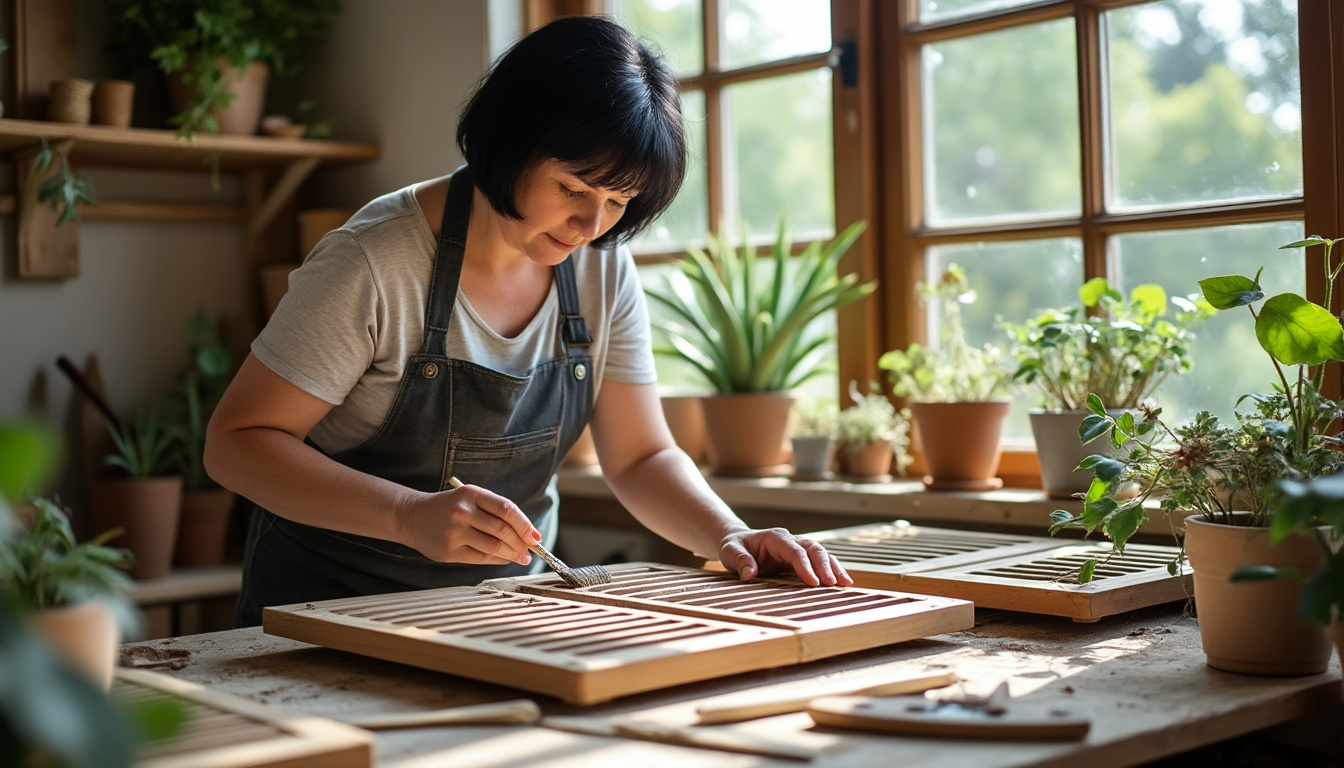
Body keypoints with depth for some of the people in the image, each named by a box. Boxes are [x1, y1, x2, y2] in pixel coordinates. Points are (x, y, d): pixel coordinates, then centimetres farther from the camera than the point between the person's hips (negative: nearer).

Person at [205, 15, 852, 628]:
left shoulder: (604, 271, -1)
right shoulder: (374, 262, -18)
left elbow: (640, 456, 5)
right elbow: (237, 442, -16)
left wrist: (728, 537, -14)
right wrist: (411, 516, -30)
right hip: (334, 609, -3)